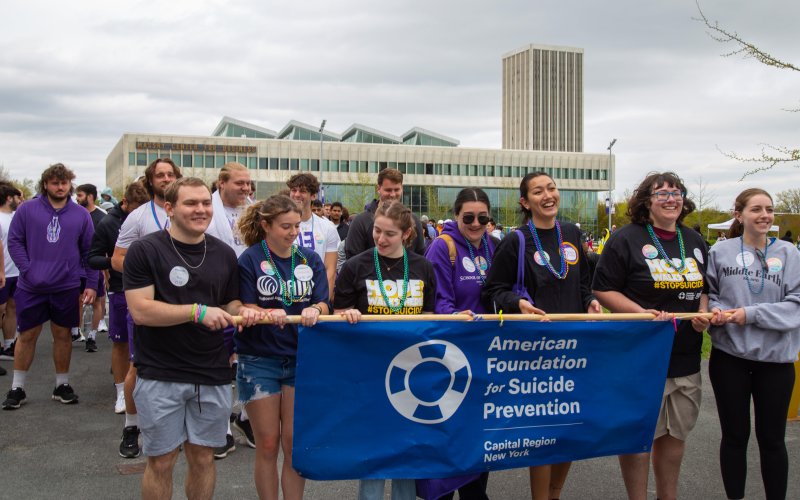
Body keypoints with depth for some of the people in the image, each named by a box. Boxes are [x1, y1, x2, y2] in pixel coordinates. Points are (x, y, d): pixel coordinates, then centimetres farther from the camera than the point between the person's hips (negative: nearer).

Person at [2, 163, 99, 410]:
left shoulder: (81, 214, 3)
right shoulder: (26, 210, -2)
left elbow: (89, 251, 5)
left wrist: (91, 284, 2)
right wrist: (28, 269, -12)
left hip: (67, 287, 1)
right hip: (31, 287, -1)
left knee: (63, 335, 11)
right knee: (27, 335, 7)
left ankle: (62, 385, 24)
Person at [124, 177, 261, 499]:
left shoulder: (224, 254, 7)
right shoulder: (145, 251, -8)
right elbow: (140, 310, -16)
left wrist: (241, 311, -6)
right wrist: (198, 311, -22)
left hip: (212, 375, 4)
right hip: (160, 375, -4)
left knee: (203, 457, 13)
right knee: (161, 461, 7)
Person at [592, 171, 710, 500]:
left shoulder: (694, 241, 12)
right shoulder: (626, 239, -6)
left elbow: (704, 288, 21)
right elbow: (603, 290, -8)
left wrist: (703, 312, 0)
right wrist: (642, 313, -20)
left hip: (686, 359, 6)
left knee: (675, 433, 16)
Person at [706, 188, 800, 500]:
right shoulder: (721, 251, -1)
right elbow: (706, 292, 8)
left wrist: (750, 314, -17)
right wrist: (716, 310, -13)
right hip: (729, 357, 0)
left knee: (772, 439, 11)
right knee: (734, 436, 12)